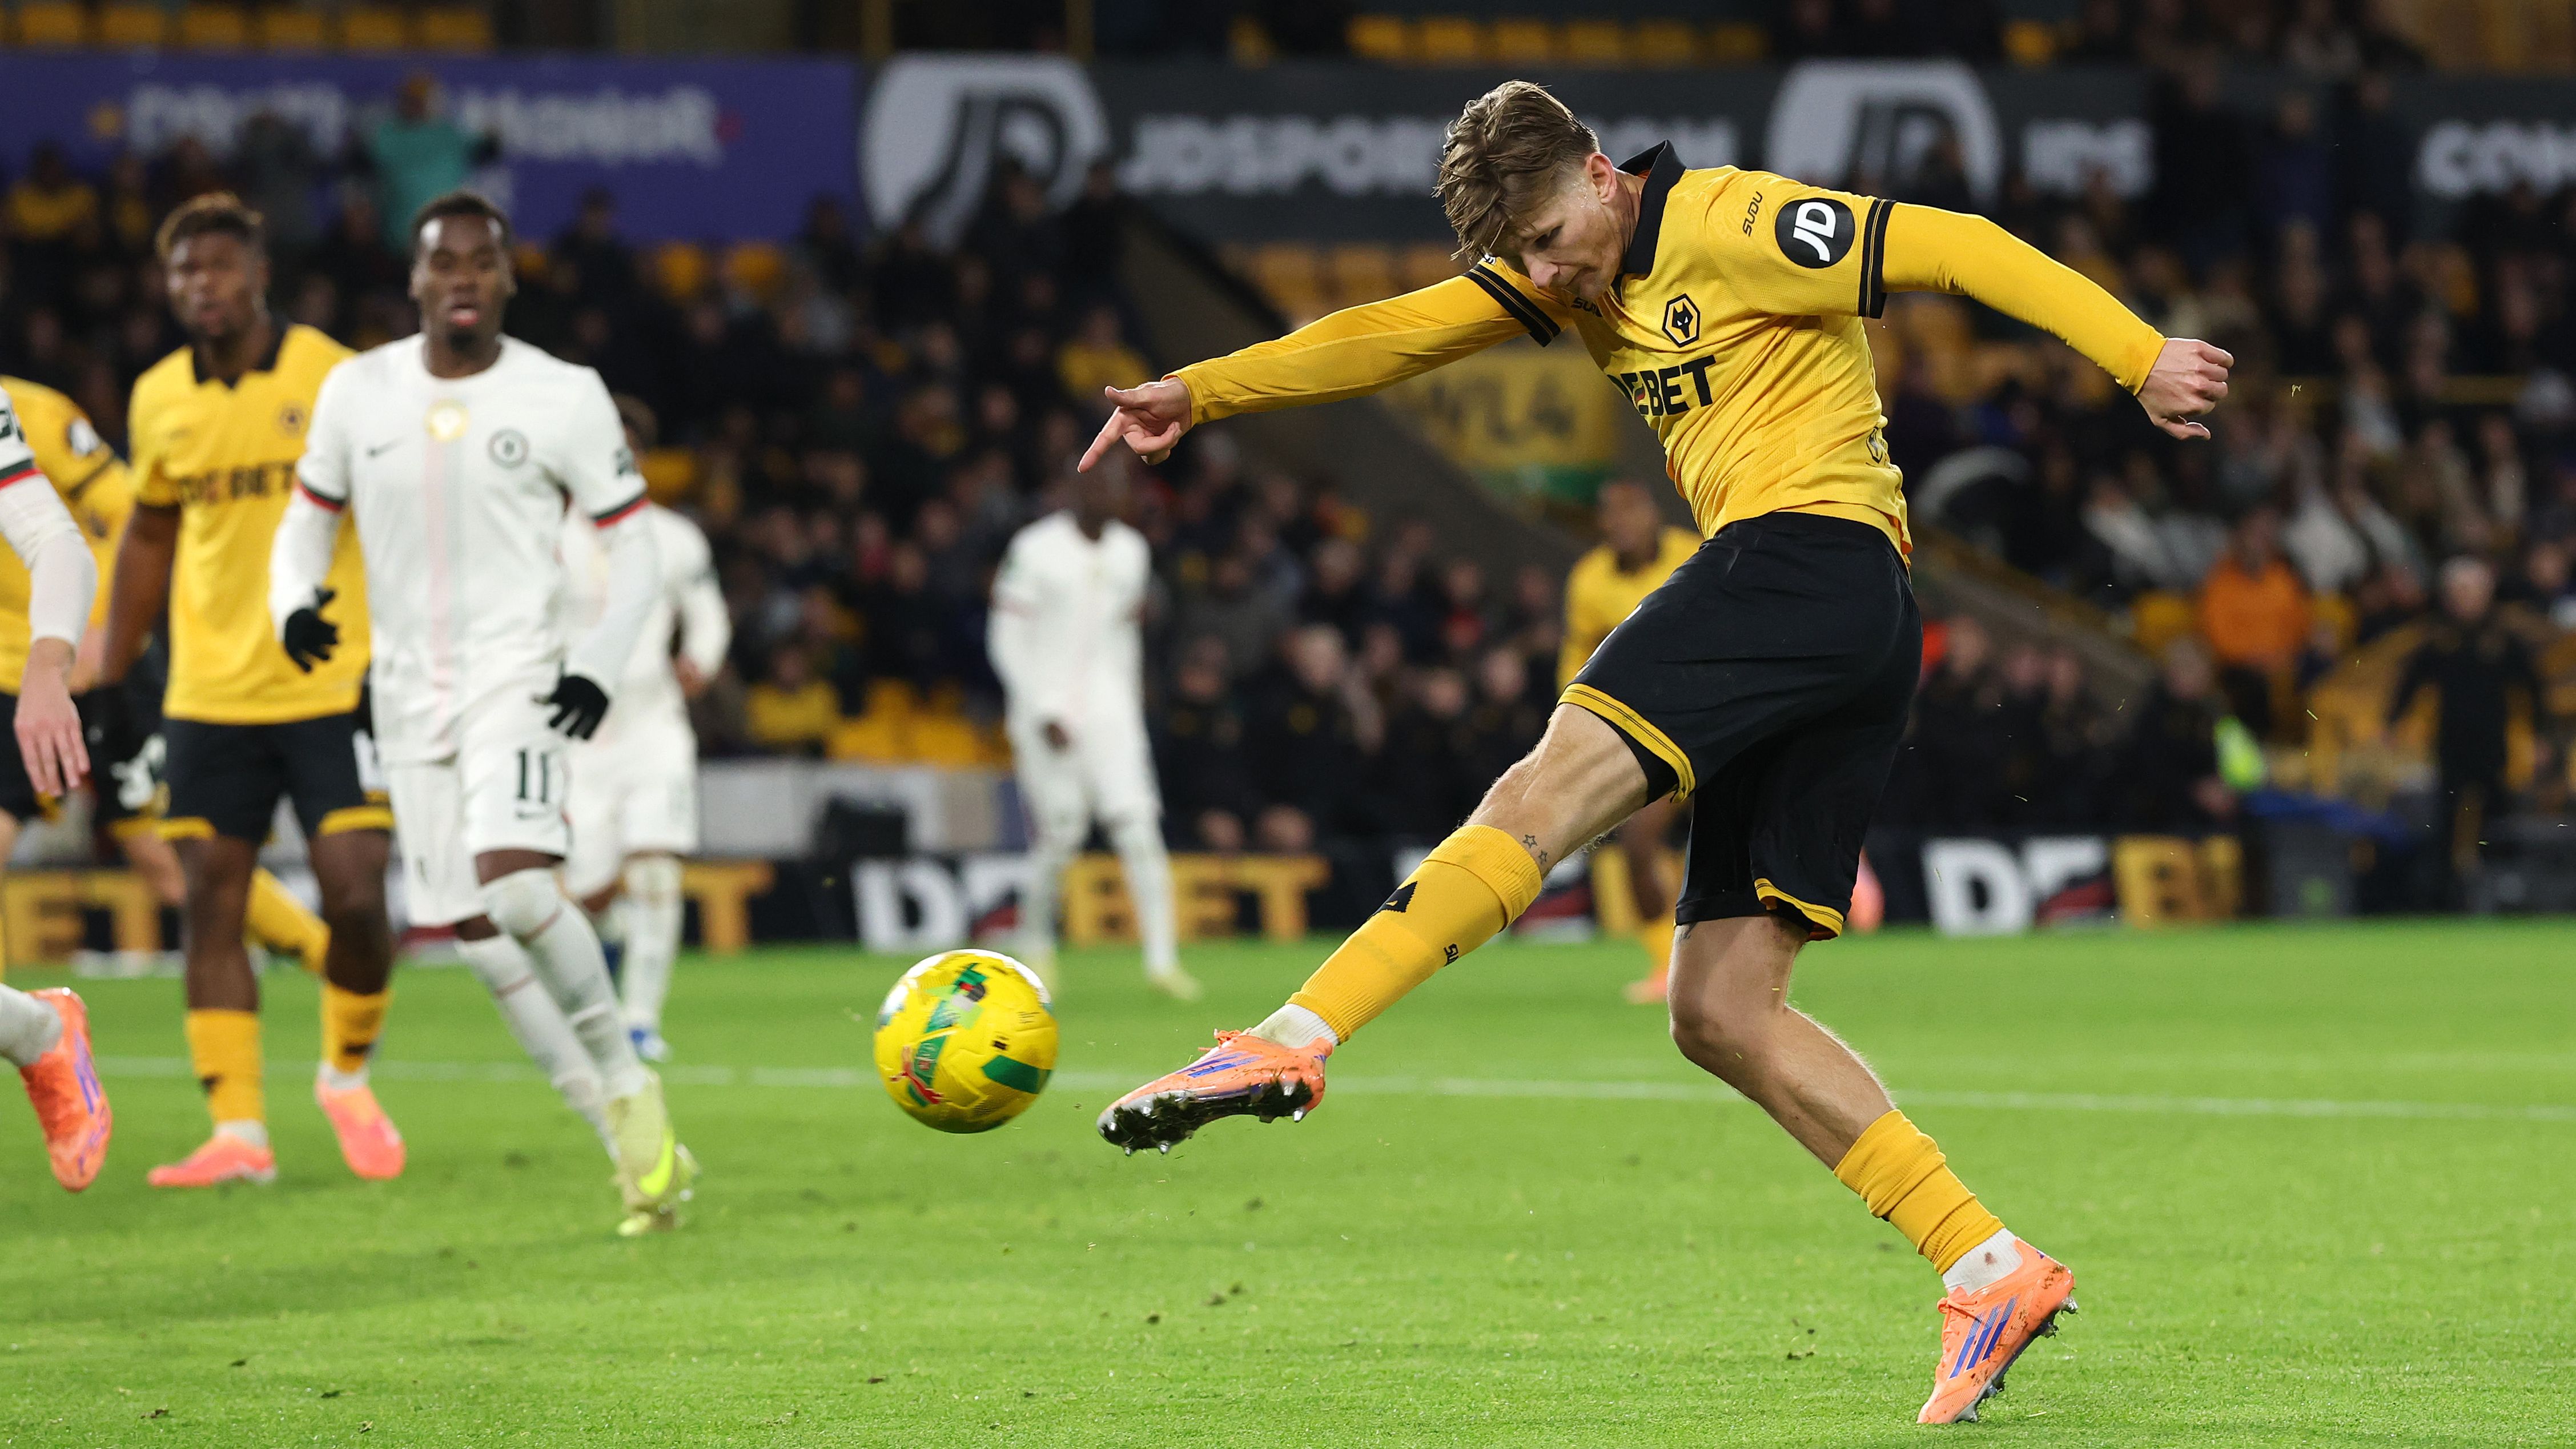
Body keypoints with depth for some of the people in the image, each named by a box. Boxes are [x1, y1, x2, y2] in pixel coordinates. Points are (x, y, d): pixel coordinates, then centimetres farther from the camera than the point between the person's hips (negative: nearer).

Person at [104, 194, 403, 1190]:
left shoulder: (337, 381, -7)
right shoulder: (159, 401, 6)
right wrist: (109, 681, 17)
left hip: (334, 688, -4)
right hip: (208, 694, 4)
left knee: (357, 898, -9)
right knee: (211, 903, 0)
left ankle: (348, 1072, 18)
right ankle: (238, 1133, 4)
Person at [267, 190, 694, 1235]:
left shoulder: (563, 398, -5)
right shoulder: (358, 393, 4)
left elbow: (634, 555, 0)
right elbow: (307, 521, 16)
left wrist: (599, 668, -15)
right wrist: (293, 605, -6)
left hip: (517, 673, -5)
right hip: (409, 687, 5)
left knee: (514, 878, -27)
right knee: (467, 925, 4)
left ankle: (624, 1080, -7)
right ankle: (632, 1139, 15)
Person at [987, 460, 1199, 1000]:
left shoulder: (1129, 552, 8)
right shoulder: (1036, 551, -10)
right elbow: (1006, 639, -9)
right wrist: (1042, 713, -14)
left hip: (1110, 707, 4)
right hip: (1048, 707, -4)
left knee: (1138, 824, -8)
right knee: (1061, 832, -4)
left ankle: (1162, 959, -10)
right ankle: (1036, 943, 21)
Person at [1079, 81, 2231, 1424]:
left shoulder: (1733, 224, -4)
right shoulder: (1576, 271, 22)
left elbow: (1958, 248, -7)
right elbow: (1399, 334, 19)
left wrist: (2140, 357, -13)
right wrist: (1202, 389, 8)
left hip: (1811, 549, -10)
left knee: (1546, 790, -24)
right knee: (1722, 1013, 2)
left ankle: (1291, 1043, -37)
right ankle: (1990, 1271, -1)